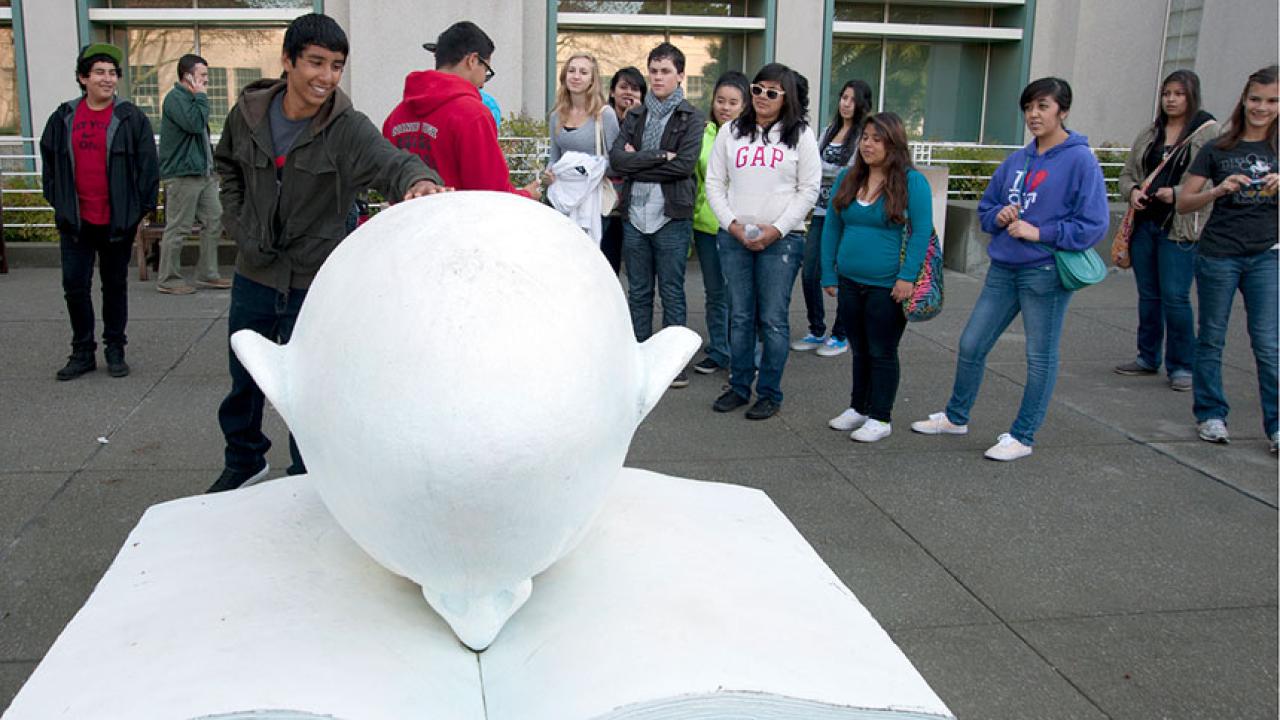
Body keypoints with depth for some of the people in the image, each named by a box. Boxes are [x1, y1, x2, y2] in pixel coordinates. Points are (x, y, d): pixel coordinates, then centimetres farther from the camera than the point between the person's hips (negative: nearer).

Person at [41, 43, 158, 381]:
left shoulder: (130, 118, -4)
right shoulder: (63, 118, 6)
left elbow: (148, 164, -3)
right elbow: (49, 161, 17)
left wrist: (142, 207, -6)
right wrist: (57, 201, 11)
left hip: (117, 221, -3)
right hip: (76, 221, 3)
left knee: (115, 285, 9)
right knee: (75, 285, 4)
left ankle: (115, 350, 21)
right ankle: (83, 352, 16)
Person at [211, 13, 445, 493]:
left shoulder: (348, 128, -18)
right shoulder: (248, 112, -6)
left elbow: (389, 162, -39)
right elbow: (228, 166, 14)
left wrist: (419, 180, -61)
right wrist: (236, 222, 4)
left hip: (314, 284, -4)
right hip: (254, 274, 4)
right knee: (244, 378, 21)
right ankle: (244, 461, 47)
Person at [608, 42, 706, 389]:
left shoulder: (691, 118, 1)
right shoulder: (634, 117, 13)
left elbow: (685, 165, -14)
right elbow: (616, 158, -3)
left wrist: (637, 162, -8)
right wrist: (659, 157, -13)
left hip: (671, 217, -4)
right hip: (635, 216, 4)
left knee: (671, 292, 3)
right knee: (638, 292, 10)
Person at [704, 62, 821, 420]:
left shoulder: (800, 135, 3)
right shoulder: (730, 132, 10)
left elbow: (809, 188, 0)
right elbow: (714, 183, 9)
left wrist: (776, 229, -9)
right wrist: (732, 224, -6)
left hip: (781, 240, -3)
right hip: (734, 238, 3)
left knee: (773, 319, -1)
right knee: (740, 316, 8)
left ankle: (769, 393, 9)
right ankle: (739, 387, 19)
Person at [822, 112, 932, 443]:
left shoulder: (912, 181, -8)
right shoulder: (847, 178, 8)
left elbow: (922, 232, -11)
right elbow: (832, 228, 11)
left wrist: (907, 277, -17)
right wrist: (829, 273, 7)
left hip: (888, 287, -5)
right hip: (850, 283, 5)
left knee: (882, 353, 4)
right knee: (860, 350, 17)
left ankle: (880, 418, 16)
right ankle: (858, 408, 31)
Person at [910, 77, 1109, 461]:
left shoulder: (1080, 160, -9)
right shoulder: (1016, 161, 10)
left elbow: (1093, 226, -13)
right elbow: (986, 207, 18)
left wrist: (1040, 233, -17)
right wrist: (999, 216, -3)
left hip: (1047, 273, -6)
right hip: (1003, 269, 7)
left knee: (1040, 356, 6)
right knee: (971, 345, 12)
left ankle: (1022, 436, 18)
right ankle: (956, 416, 30)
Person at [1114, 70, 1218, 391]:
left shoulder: (1209, 132, -3)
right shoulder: (1149, 134, 14)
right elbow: (1127, 173, 18)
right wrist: (1132, 191, -3)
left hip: (1180, 228, -6)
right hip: (1144, 224, 6)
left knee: (1175, 297, -7)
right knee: (1148, 295, 13)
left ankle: (1181, 366, 5)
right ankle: (1148, 358, 25)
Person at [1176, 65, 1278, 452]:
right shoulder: (1218, 150, 4)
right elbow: (1184, 202, 1)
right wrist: (1220, 190, -16)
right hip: (1218, 255, 0)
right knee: (1211, 338, 7)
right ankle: (1210, 414, 18)